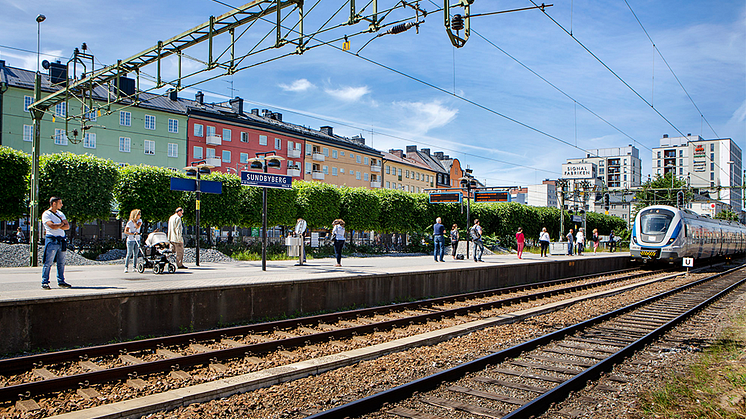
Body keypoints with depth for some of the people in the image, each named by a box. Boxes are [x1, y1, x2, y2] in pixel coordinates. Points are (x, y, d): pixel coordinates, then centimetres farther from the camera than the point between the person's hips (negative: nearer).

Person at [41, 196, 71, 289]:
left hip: (61, 241, 6)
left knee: (61, 263, 9)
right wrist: (62, 224, 0)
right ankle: (45, 282, 0)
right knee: (48, 262, -6)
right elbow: (52, 226, -17)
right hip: (51, 240, -6)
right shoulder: (46, 214, -3)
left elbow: (67, 226, 8)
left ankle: (61, 281, 16)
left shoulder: (60, 214, 18)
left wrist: (57, 226, -7)